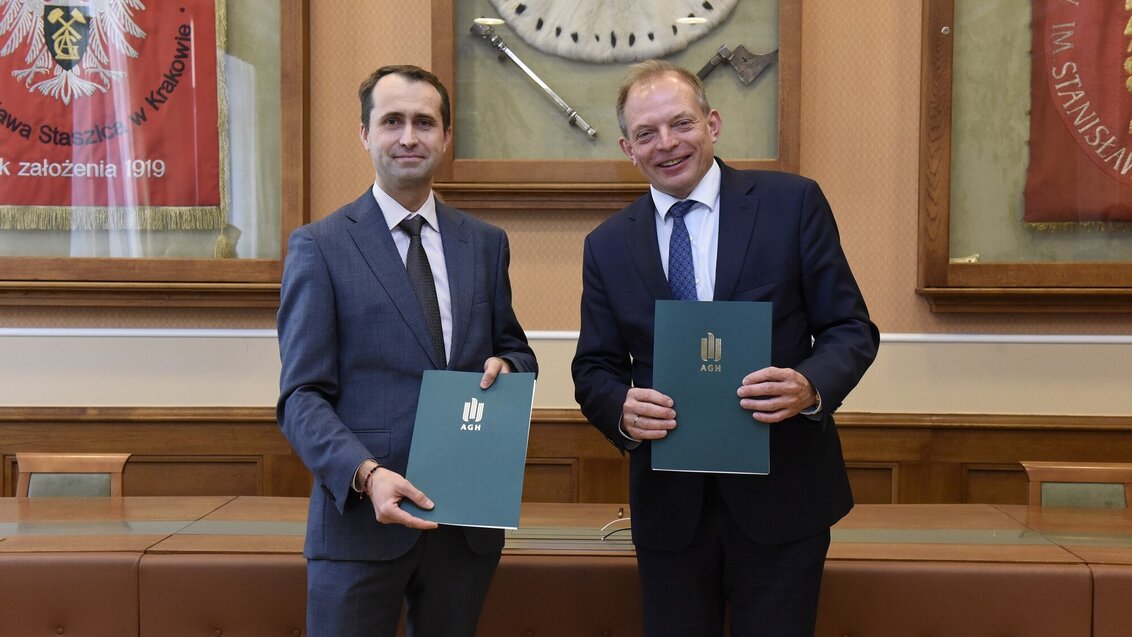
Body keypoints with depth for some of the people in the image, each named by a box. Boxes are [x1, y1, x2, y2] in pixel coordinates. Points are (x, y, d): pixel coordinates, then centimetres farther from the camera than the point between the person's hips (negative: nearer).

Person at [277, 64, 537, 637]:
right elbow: (302, 396, -7)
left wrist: (507, 366, -6)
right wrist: (367, 474, -23)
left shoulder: (485, 243, 9)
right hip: (362, 512, -3)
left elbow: (515, 350, 18)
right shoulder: (319, 247, -3)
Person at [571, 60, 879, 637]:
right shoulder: (607, 245, 5)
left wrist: (812, 386, -21)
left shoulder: (792, 203, -2)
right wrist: (622, 410, -15)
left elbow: (852, 329, -1)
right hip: (668, 502, 2)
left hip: (780, 495, -2)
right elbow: (594, 367, 8)